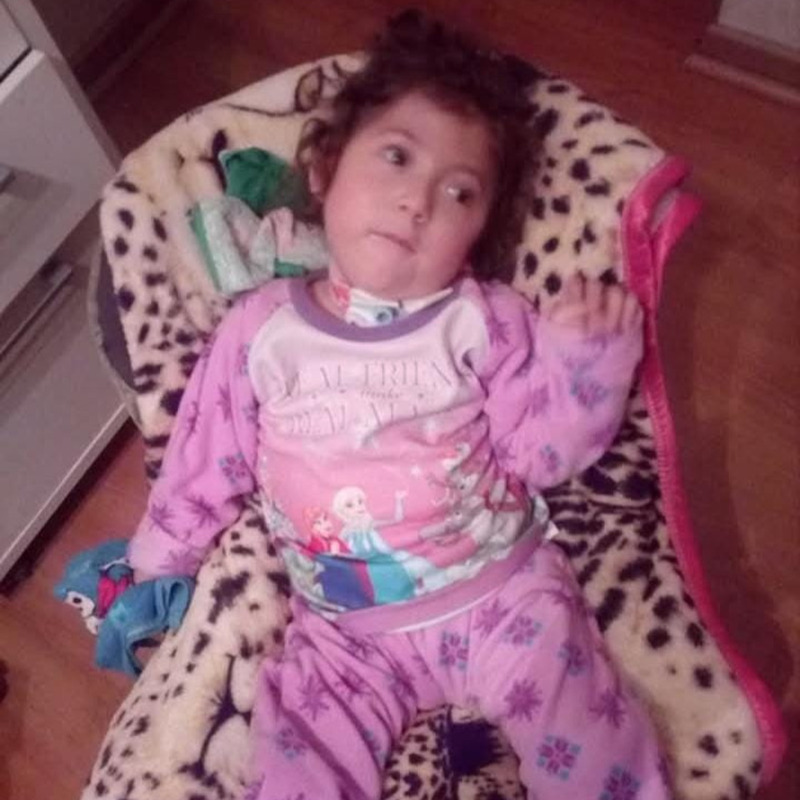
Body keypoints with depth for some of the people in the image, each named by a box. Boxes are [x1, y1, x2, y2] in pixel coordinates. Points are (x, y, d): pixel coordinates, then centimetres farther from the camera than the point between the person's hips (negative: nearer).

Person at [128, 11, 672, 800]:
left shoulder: (483, 321, -5)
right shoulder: (259, 328, -2)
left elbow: (544, 451, -5)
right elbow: (203, 467, 9)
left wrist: (583, 354, -20)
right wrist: (149, 570, 17)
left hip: (500, 592, -1)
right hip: (343, 635, 2)